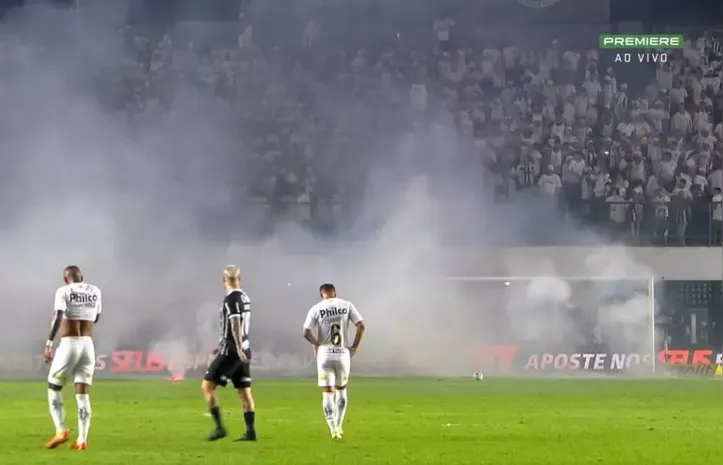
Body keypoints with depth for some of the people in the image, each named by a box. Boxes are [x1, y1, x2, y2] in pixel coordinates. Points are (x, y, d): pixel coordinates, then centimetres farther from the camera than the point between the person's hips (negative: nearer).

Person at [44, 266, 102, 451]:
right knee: (83, 395, 5)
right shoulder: (95, 291, 10)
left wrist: (49, 344, -21)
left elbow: (58, 317, -19)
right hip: (88, 345, 4)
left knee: (53, 388, 11)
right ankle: (82, 440, -4)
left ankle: (61, 431, -3)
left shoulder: (64, 291, -5)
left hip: (69, 345, -4)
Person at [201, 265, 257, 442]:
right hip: (243, 351, 8)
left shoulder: (230, 299, -14)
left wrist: (239, 349, -28)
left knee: (207, 386, -2)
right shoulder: (245, 298, 11)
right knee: (244, 391, 9)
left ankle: (219, 427, -9)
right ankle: (250, 431, 6)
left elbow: (235, 326, -23)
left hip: (231, 351, -8)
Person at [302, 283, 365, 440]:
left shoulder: (316, 309, -2)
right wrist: (354, 347, 6)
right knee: (341, 389, 21)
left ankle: (333, 428, -9)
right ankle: (338, 426, 21)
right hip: (343, 354, 2)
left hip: (325, 353, -2)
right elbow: (361, 326, -4)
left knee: (327, 392, 3)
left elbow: (306, 333, -8)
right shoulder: (347, 305, 2)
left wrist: (317, 344, 10)